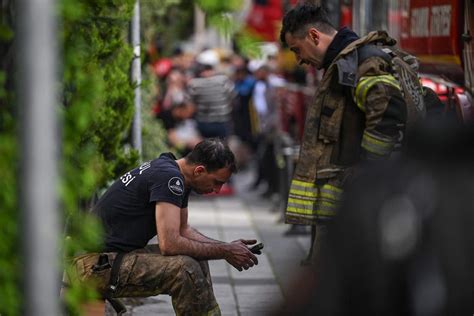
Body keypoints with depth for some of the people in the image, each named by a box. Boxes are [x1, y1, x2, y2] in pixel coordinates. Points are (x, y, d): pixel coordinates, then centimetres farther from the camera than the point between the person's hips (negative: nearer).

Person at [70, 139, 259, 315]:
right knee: (185, 269, -25)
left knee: (197, 262, 11)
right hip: (95, 263, -10)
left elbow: (182, 230, 22)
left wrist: (226, 247, 10)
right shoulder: (169, 178, -20)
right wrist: (224, 252, -15)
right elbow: (170, 244, -26)